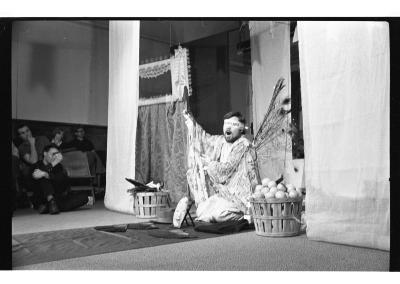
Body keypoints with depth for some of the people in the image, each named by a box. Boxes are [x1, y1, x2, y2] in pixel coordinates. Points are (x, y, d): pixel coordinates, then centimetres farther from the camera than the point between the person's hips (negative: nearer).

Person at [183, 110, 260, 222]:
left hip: (241, 196, -7)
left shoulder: (243, 145, -16)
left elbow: (226, 169, -18)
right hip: (225, 192, 7)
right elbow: (205, 138, 28)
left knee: (217, 214, -24)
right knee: (201, 212, -6)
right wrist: (192, 123, 22)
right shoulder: (221, 141, 7)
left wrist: (209, 164, -2)